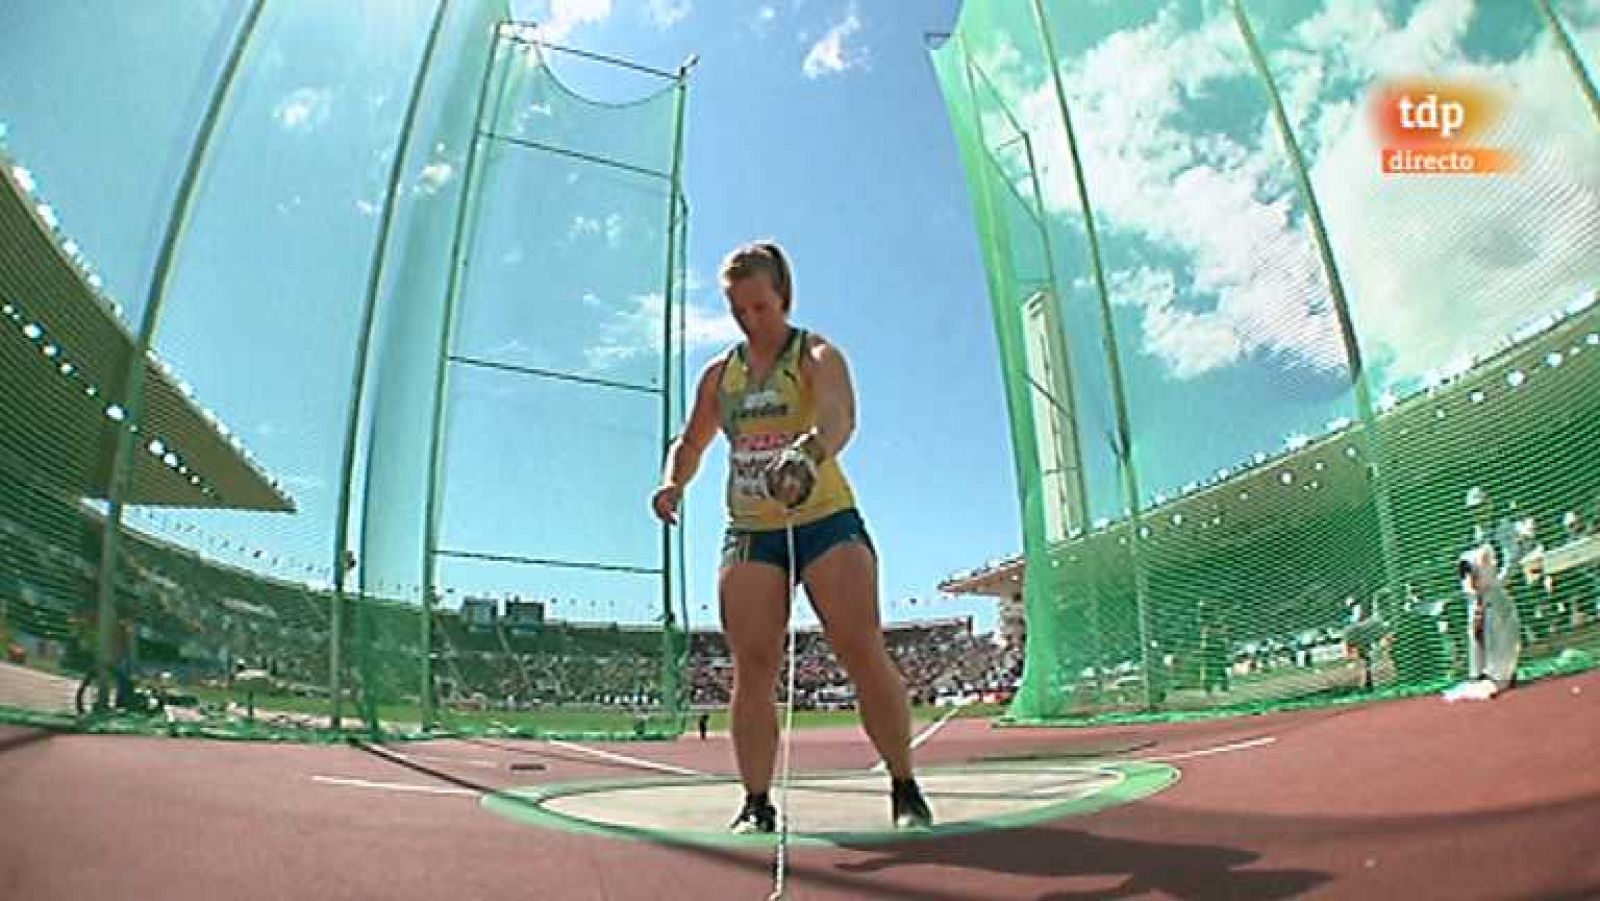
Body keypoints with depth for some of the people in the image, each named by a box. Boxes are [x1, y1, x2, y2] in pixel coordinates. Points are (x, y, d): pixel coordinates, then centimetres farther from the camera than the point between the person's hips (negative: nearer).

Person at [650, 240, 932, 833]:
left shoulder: (817, 356, -2)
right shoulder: (719, 374, 12)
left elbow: (840, 418, -24)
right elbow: (690, 443, 24)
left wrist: (808, 451, -47)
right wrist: (673, 482, 1)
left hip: (827, 522, -3)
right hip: (749, 534, 4)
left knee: (865, 655, -9)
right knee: (752, 668, -4)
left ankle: (905, 794, 5)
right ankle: (756, 805, 5)